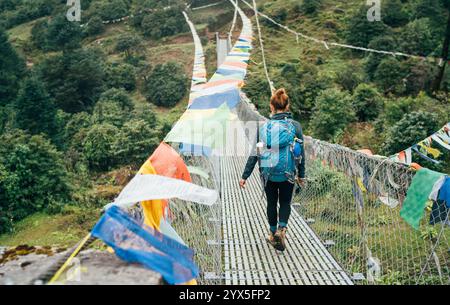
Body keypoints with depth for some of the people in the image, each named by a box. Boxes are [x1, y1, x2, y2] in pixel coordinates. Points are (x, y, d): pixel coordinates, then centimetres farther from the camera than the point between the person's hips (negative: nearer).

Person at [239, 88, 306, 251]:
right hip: (288, 174, 0)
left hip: (268, 174, 0)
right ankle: (282, 228, -5)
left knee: (272, 203, 19)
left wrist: (245, 176, -2)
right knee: (285, 203, 18)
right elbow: (301, 153, -2)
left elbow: (255, 153, -7)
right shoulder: (295, 126, -6)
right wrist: (301, 175, 10)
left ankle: (273, 234, 31)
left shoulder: (264, 126, -7)